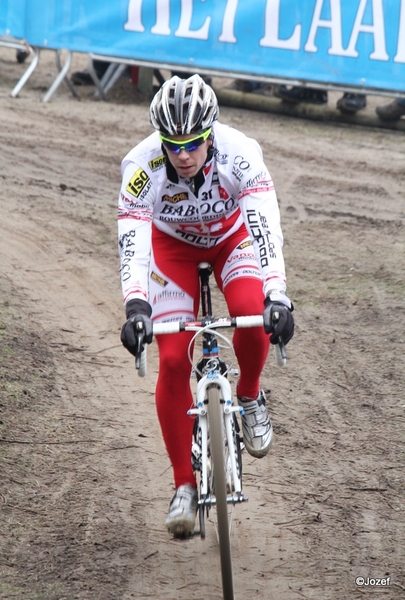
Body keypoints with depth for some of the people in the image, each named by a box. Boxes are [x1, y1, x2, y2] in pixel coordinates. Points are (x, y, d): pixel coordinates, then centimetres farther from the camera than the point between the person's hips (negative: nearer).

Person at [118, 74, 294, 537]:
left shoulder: (239, 154, -35)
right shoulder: (142, 166, -33)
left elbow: (267, 229, -42)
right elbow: (131, 246, -39)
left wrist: (278, 299, -55)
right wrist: (135, 310, -54)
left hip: (232, 235, -1)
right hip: (173, 245, 1)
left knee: (253, 312, -32)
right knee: (172, 361, -11)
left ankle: (249, 397, 0)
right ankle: (184, 486, 2)